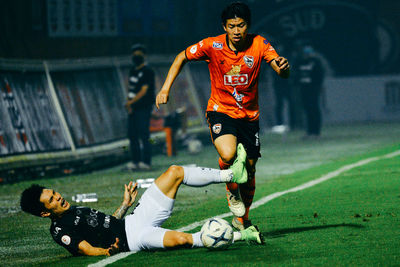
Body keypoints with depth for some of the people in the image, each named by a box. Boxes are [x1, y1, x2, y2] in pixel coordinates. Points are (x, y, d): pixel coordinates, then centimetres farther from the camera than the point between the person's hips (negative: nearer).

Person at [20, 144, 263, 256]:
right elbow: (86, 249, -20)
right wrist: (107, 251, -37)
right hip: (132, 237, -10)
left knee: (175, 172, 5)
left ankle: (232, 174, 11)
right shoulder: (60, 230, -9)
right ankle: (240, 235, -23)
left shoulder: (74, 211, 20)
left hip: (134, 219, 10)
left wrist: (125, 204, 20)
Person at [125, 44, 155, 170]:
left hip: (144, 108, -8)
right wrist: (128, 102, 3)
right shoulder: (133, 71, 17)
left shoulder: (148, 72, -8)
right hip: (133, 108, 8)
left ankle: (146, 161, -14)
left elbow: (144, 91, -15)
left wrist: (131, 102, -20)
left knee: (143, 134, -13)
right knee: (132, 135, 7)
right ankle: (136, 161, 13)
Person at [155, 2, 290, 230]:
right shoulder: (212, 46, -14)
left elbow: (282, 72, -22)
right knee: (228, 155, -30)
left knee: (249, 171, 7)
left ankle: (242, 220, 31)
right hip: (221, 110, -2)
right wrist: (166, 88, -6)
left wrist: (283, 68, -47)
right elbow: (182, 58, 2)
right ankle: (232, 191, 3)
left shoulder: (259, 45, -12)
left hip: (249, 115, 2)